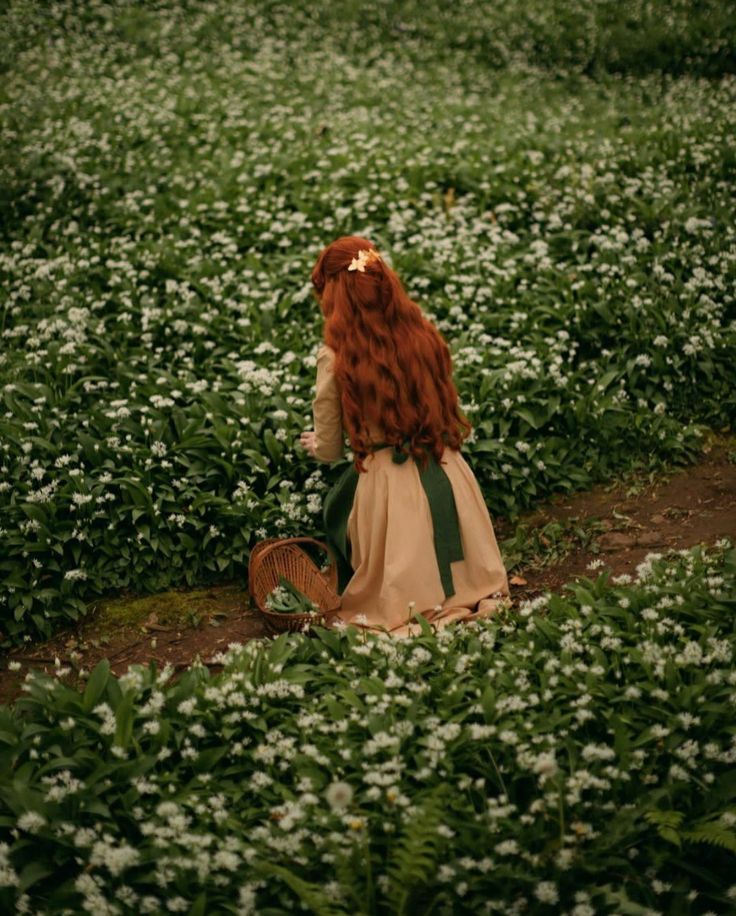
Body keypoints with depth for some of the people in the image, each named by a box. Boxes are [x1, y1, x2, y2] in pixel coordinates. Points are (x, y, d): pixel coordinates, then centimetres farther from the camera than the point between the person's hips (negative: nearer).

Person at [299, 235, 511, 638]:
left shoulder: (336, 356, -10)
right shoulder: (422, 334, 0)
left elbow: (330, 449, 0)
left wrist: (313, 443, 24)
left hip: (387, 482, -4)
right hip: (446, 473, 4)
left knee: (336, 504, 20)